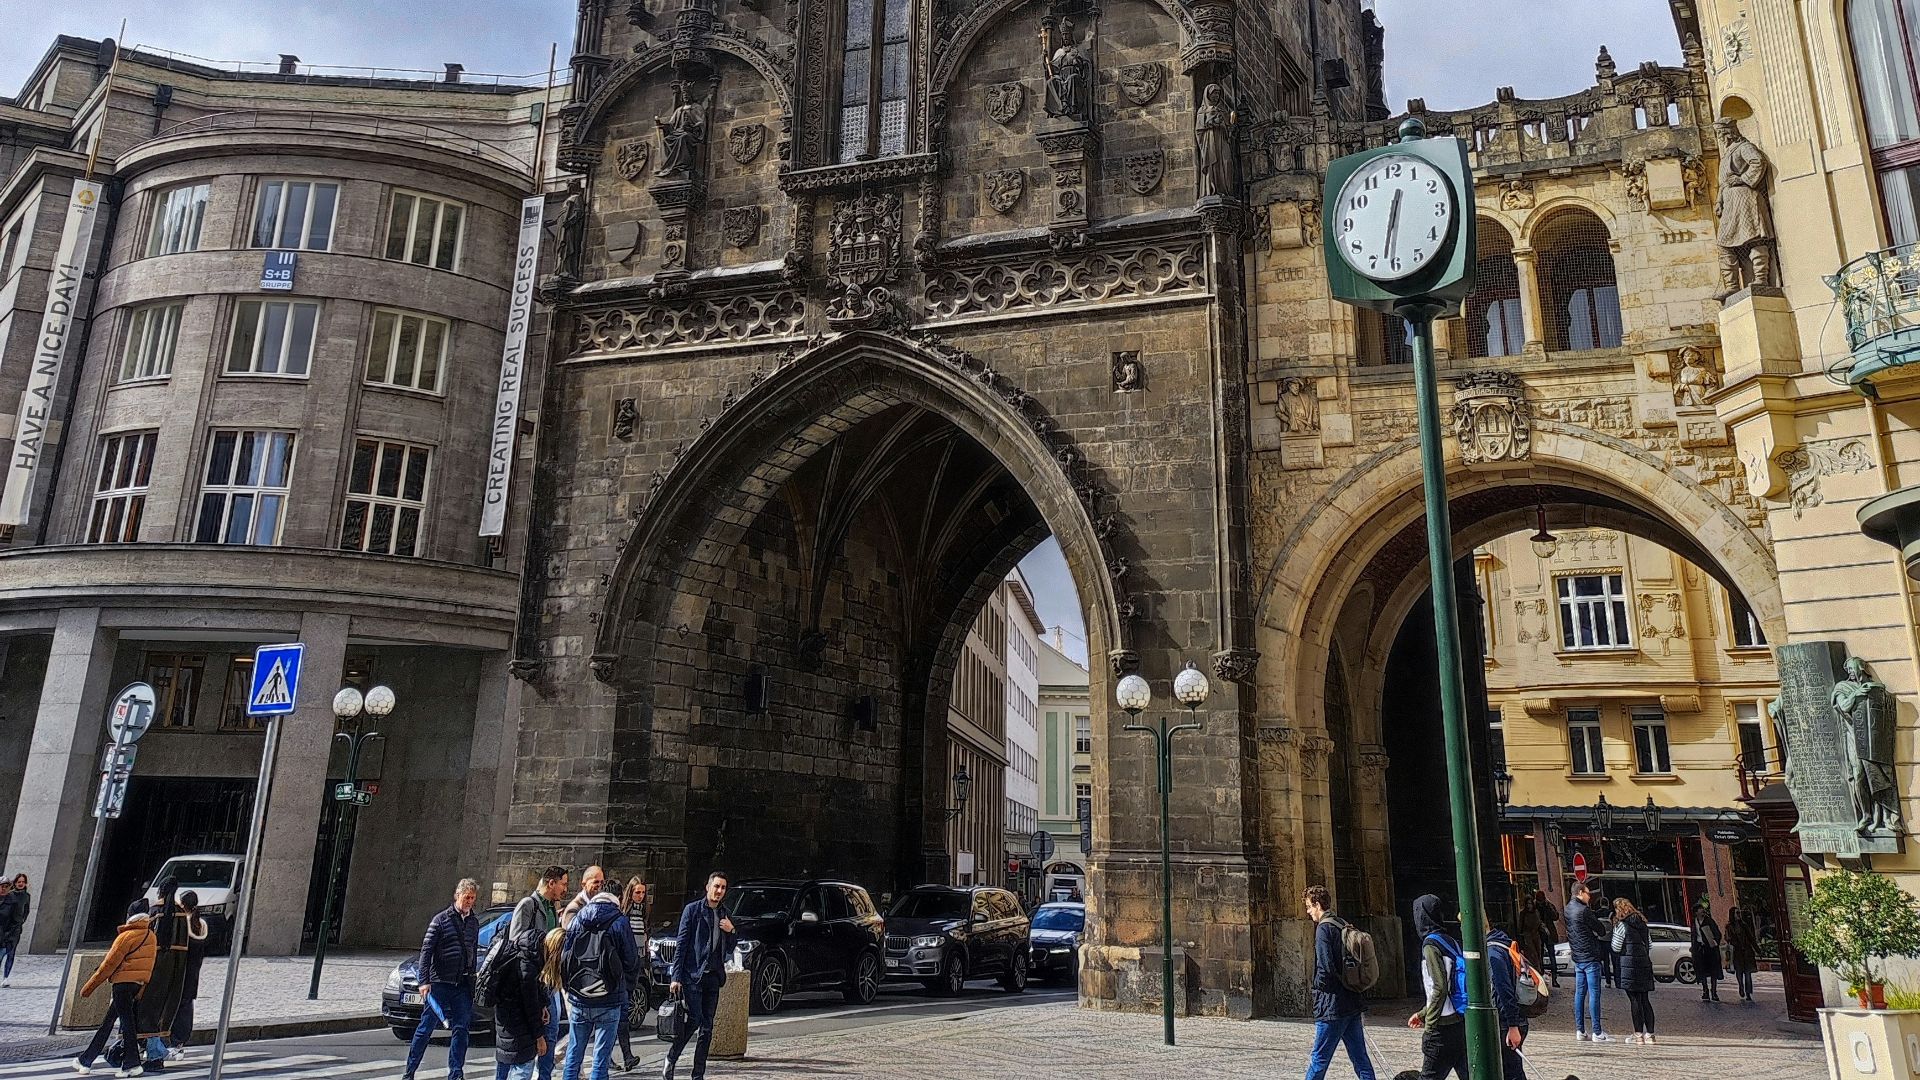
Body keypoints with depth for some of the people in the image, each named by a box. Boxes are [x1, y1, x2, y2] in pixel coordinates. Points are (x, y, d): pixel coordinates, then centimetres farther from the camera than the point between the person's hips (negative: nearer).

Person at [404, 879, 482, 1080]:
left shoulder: (474, 923, 13)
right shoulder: (442, 920, -3)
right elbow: (426, 951, -6)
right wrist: (424, 981, -13)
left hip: (463, 986, 4)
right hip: (439, 983, -4)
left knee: (460, 1029, 1)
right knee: (426, 1028, 4)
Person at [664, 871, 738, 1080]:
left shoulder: (724, 915, 15)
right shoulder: (692, 910, -2)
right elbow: (681, 945, -6)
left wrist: (731, 931, -1)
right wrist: (676, 977, -11)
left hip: (713, 976, 6)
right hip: (692, 975, -5)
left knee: (707, 1028, 5)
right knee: (693, 1020, -14)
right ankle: (671, 1060, 7)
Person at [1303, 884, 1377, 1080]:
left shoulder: (1324, 928, -13)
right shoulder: (1345, 927, 13)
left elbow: (1326, 969, -22)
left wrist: (1315, 985, -2)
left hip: (1332, 1006, -9)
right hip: (1354, 1002, 9)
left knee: (1319, 1059, 0)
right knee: (1360, 1057, 10)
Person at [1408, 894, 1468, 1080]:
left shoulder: (1431, 944, -12)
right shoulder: (1450, 941, 13)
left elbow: (1440, 988, -19)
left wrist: (1429, 1025, -13)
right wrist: (1422, 1014, 25)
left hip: (1444, 1027, -8)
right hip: (1462, 1022, 8)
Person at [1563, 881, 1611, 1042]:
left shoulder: (1568, 908, 11)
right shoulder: (1583, 910, -15)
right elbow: (1601, 931, -7)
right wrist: (1602, 930, 13)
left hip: (1577, 957, 8)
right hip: (1590, 957, -8)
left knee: (1579, 993, 9)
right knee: (1594, 993, -5)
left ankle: (1580, 1030, 11)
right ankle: (1597, 1032, -4)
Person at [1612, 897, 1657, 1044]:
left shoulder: (1621, 925, -9)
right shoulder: (1643, 923, 13)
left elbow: (1616, 948, -7)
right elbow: (1650, 945, 16)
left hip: (1629, 965, -6)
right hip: (1645, 964, 6)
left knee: (1635, 1000, -1)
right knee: (1644, 1000, 10)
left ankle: (1639, 1034, 1)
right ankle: (1649, 1033, 9)